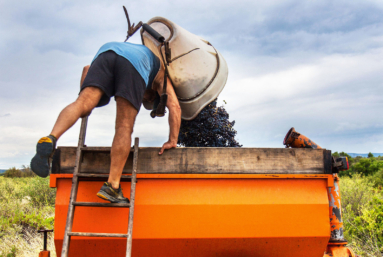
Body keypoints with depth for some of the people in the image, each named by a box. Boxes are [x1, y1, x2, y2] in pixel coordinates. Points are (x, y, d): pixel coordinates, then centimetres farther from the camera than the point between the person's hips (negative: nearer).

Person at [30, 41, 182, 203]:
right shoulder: (159, 71, 37)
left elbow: (87, 68, 37)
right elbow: (174, 106, 20)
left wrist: (84, 97, 36)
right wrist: (172, 141, 19)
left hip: (105, 52, 3)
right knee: (124, 128, -4)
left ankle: (50, 139, -38)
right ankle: (112, 186, -11)